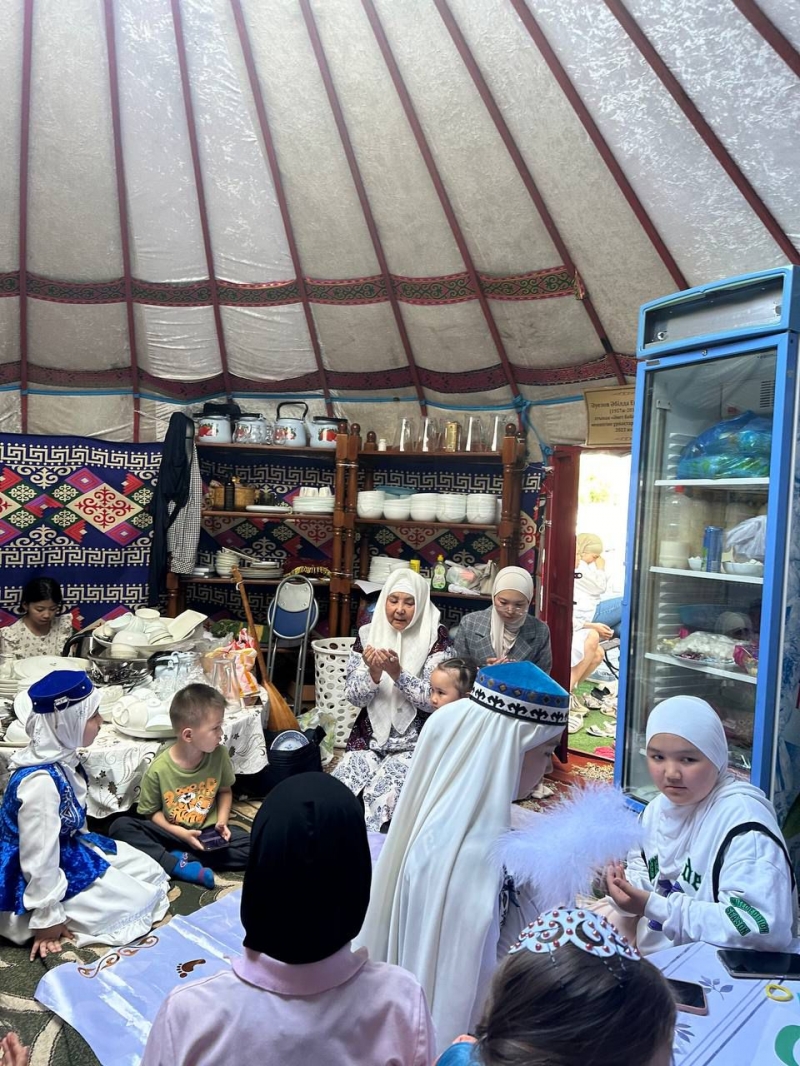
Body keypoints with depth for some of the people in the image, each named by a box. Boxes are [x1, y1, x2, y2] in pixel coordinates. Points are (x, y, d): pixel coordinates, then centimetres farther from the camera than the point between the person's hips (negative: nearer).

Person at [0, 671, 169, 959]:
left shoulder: (61, 757, -5)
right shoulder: (40, 781, -34)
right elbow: (39, 854, -28)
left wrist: (88, 844, 21)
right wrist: (47, 918, -20)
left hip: (69, 850, 9)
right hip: (50, 871, -9)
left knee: (150, 872, 11)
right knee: (138, 902, -7)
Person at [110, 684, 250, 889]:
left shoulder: (219, 755, -12)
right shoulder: (158, 769, -19)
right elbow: (151, 811, -7)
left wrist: (222, 821, -10)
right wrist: (180, 833, -19)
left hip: (208, 831, 2)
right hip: (172, 833, -1)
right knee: (120, 826, -25)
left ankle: (182, 857, -19)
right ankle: (179, 866, -31)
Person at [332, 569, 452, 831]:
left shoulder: (435, 637, -9)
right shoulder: (368, 634, 0)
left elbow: (432, 700, -14)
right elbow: (353, 696, -1)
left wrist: (397, 673, -27)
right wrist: (373, 673, -22)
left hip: (416, 741, -3)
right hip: (370, 737, 3)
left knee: (380, 798, -24)